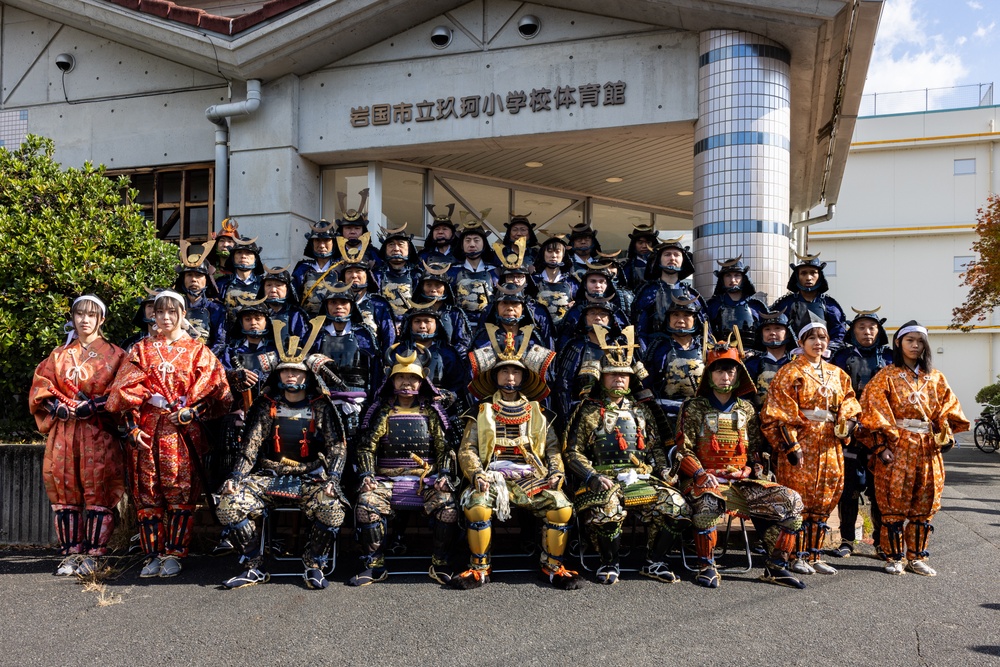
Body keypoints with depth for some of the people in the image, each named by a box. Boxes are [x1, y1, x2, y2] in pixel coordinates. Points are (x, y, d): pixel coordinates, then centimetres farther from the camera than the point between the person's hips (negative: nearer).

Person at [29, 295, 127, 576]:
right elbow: (40, 390, 10)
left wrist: (92, 406, -14)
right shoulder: (59, 355, 18)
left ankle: (93, 554, -1)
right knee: (64, 490, 1)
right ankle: (71, 553, 9)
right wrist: (60, 408, -9)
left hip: (99, 434, -3)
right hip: (63, 434, 3)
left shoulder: (114, 355, 8)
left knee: (98, 490, -7)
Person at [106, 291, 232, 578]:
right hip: (146, 429, 2)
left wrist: (191, 412, -12)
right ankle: (153, 554, 10)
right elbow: (126, 391, 6)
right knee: (147, 493, 2)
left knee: (180, 492, -4)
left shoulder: (198, 351, 9)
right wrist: (132, 426, -5)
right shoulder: (141, 350, 13)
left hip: (182, 432, -2)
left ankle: (173, 554, 4)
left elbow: (213, 393, 3)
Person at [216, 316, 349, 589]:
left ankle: (314, 566, -4)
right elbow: (250, 445, 3)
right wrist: (236, 477, -12)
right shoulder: (265, 405, 9)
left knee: (333, 510, -30)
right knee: (228, 505, -20)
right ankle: (253, 567, -3)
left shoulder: (320, 406, 5)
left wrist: (332, 480, -15)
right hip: (269, 476, 2)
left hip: (311, 477, -2)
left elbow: (337, 446, 0)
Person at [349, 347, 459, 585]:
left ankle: (440, 565, -8)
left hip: (426, 479, 0)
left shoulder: (431, 412, 11)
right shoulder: (382, 412, 10)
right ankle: (375, 565, -10)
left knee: (447, 505, -27)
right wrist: (367, 475, -7)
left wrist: (444, 475, -6)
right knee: (366, 503, -27)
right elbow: (366, 447, 7)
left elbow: (445, 448, 8)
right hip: (387, 479, 1)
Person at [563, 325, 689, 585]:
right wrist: (594, 477, -13)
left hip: (642, 479, 4)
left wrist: (664, 471, 3)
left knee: (676, 506, -19)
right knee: (606, 511, -35)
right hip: (604, 481, -4)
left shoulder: (641, 411, 21)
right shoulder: (588, 411, 8)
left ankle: (654, 562, 2)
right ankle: (610, 563, -5)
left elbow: (656, 447, 23)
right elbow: (572, 452, 2)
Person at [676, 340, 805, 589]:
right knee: (707, 503, -38)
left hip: (742, 481, 4)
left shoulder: (746, 409, 17)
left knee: (791, 501, -15)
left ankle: (775, 567, -3)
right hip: (707, 480, -4)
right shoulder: (695, 408, 5)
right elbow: (683, 450, -1)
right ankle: (706, 567, -19)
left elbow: (756, 449, 17)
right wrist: (701, 474, -17)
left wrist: (750, 471, -3)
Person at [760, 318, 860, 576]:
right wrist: (790, 445, -16)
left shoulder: (837, 374, 16)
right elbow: (778, 414, -9)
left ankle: (814, 556, 18)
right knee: (799, 501, -4)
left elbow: (849, 403, 18)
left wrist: (847, 421, -4)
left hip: (829, 447, 6)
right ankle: (797, 557, 5)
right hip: (802, 445, -6)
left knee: (823, 502, 9)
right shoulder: (790, 373, -2)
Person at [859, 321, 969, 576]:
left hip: (928, 450, 4)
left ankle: (916, 557, 17)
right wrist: (881, 446, -14)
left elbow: (948, 408, 12)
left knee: (924, 506, 7)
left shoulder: (935, 377, 13)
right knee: (894, 505, -1)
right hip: (896, 448, -4)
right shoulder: (887, 376, 0)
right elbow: (874, 410, -7)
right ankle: (894, 557, 8)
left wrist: (945, 436, -5)